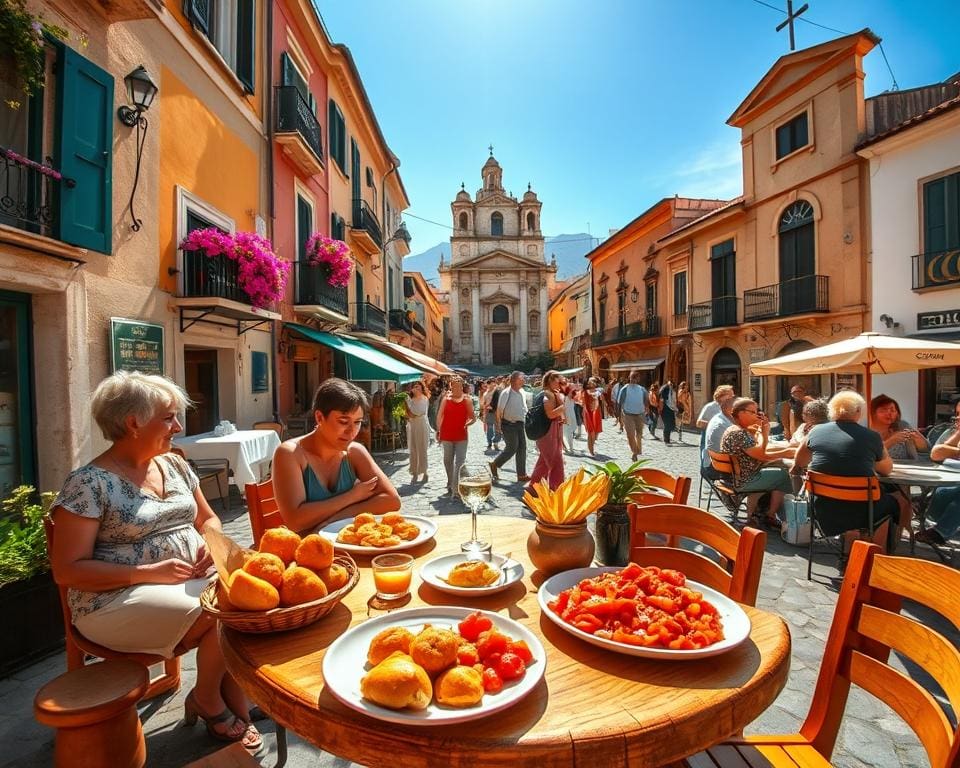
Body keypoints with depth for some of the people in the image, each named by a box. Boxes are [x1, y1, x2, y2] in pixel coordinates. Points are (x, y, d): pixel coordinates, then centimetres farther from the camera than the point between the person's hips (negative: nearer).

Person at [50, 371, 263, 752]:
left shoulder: (175, 465, 8)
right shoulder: (88, 483, -11)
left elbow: (208, 518, 18)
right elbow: (68, 570, -12)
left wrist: (211, 544, -4)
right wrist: (150, 572, -21)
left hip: (194, 579, 6)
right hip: (118, 597, -6)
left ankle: (237, 710, 0)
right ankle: (206, 700, 5)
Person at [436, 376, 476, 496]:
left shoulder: (467, 400, 0)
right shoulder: (446, 399, 2)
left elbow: (473, 417, 2)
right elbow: (439, 416, 7)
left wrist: (468, 423, -19)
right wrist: (438, 431, 4)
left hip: (461, 435, -1)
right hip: (446, 435, 2)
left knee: (460, 462, -8)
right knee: (448, 460, 15)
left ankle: (457, 487, -7)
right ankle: (450, 484, 32)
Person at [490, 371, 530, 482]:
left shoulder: (522, 392, 7)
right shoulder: (506, 393, -14)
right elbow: (499, 410, -13)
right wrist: (499, 425, -13)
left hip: (520, 424, 7)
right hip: (509, 424, -7)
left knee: (522, 448, 7)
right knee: (512, 448, -5)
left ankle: (522, 474, 14)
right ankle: (494, 465, 16)